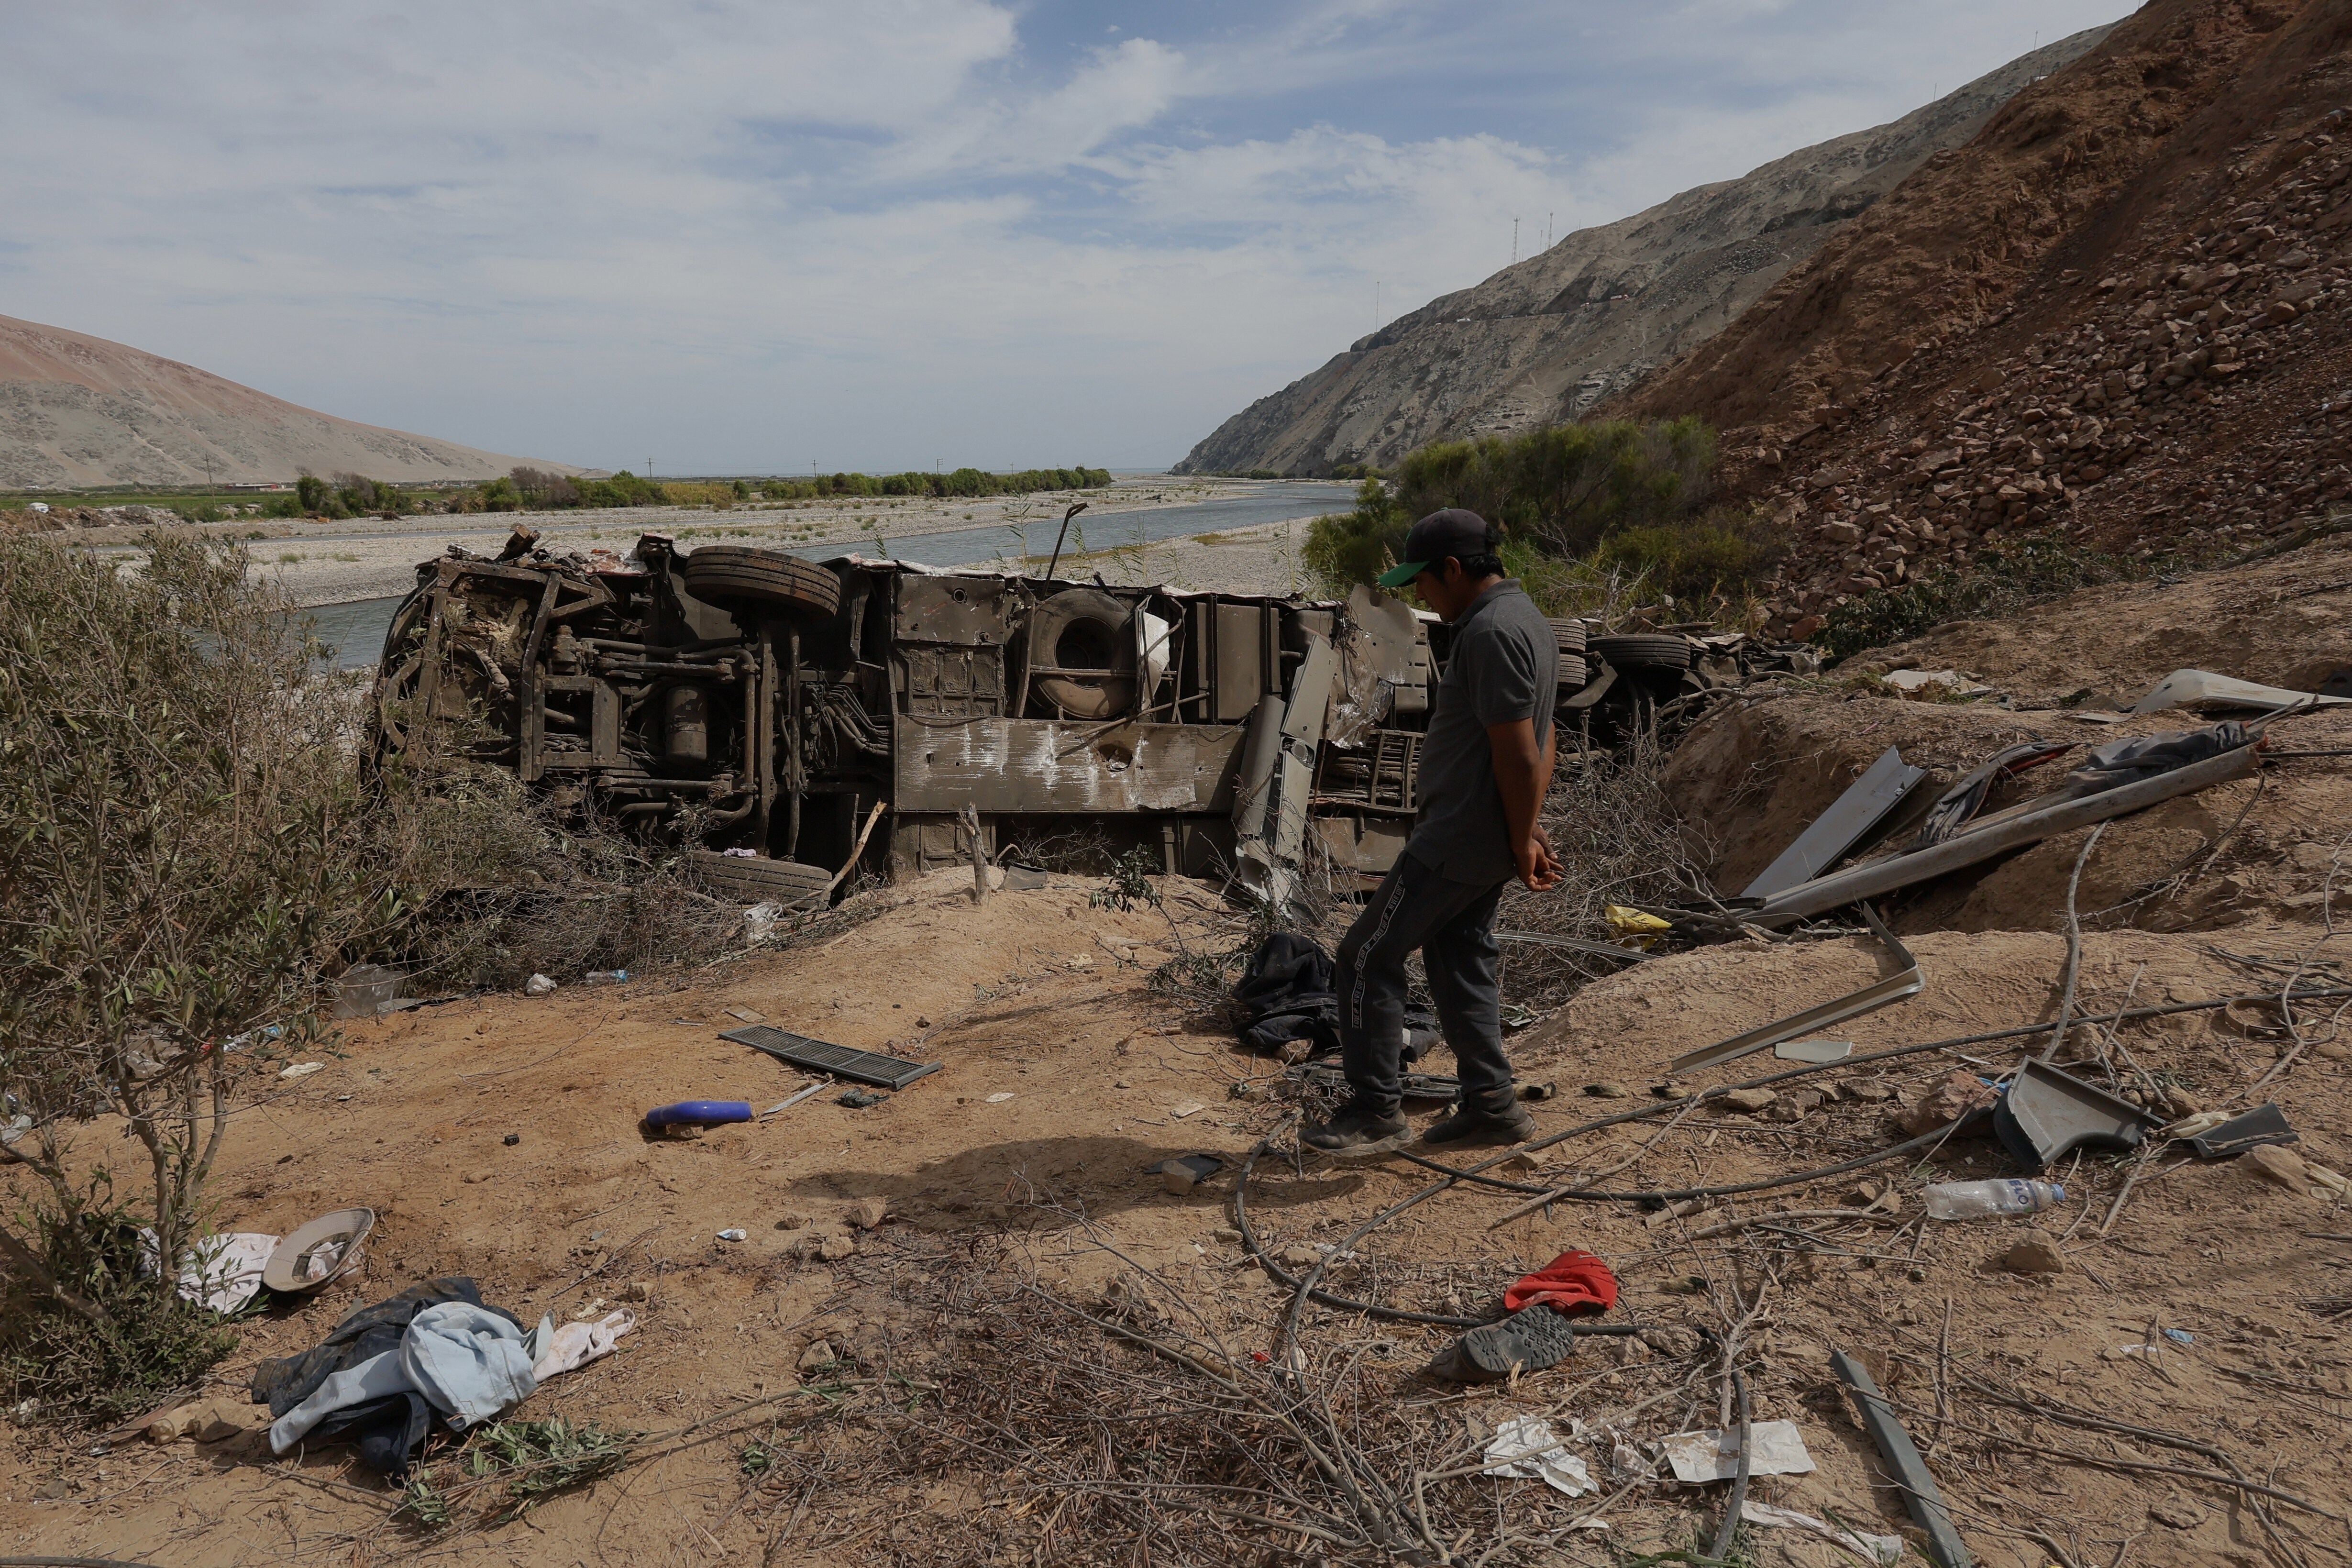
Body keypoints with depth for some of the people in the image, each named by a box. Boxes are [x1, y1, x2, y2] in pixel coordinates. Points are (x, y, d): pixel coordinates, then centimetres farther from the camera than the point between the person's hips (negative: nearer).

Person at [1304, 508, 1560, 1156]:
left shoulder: (1491, 631, -21)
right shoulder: (1525, 617, 14)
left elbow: (1518, 753, -23)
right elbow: (1538, 744, 16)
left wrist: (1523, 845, -15)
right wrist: (1529, 831, 13)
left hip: (1458, 840, -11)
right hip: (1477, 839, 11)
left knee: (1367, 960, -3)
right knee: (1461, 963, 18)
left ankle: (1377, 1113, 4)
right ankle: (1490, 1104, 25)